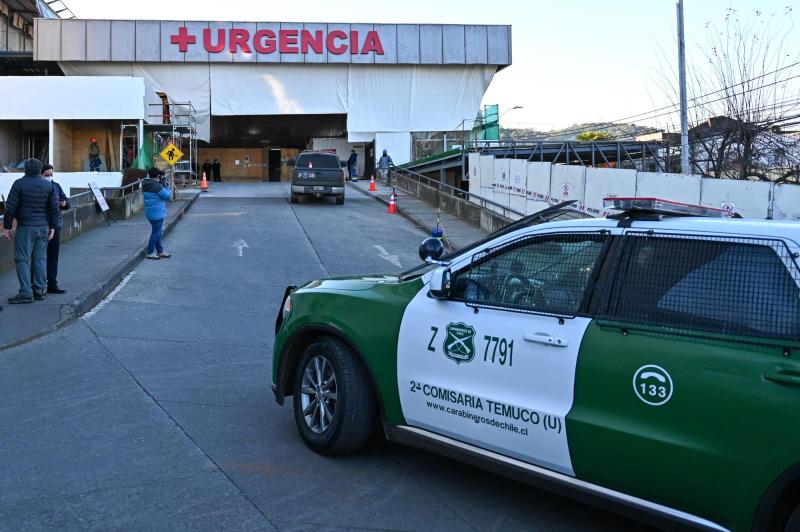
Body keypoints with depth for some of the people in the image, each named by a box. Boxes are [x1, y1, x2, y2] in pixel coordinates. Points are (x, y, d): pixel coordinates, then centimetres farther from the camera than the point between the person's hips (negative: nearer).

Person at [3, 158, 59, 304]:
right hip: (43, 227, 4)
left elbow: (10, 207, -8)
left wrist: (7, 226, -1)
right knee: (40, 259, 10)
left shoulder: (19, 184, -6)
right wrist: (52, 227, 9)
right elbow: (54, 208, 4)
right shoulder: (49, 185, 5)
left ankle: (26, 293, -6)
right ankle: (39, 290, 12)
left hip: (25, 227, -4)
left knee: (23, 259, -1)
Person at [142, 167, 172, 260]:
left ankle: (160, 251, 27)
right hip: (157, 213, -9)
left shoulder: (146, 185, 6)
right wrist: (165, 186, -1)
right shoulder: (157, 186, -20)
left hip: (150, 212, 9)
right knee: (156, 232, 0)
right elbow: (167, 196, -14)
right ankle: (150, 252, 5)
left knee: (158, 231, 18)